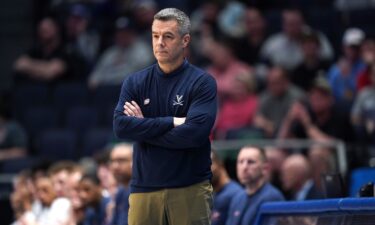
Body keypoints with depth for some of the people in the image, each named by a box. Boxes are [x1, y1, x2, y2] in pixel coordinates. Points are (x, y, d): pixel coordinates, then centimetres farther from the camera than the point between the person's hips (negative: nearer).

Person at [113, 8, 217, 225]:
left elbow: (195, 132, -15)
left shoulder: (202, 82, -1)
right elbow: (120, 126, -6)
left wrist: (143, 128, -7)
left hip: (191, 189, -2)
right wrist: (172, 122, -12)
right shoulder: (135, 82, 9)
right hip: (145, 189, 3)